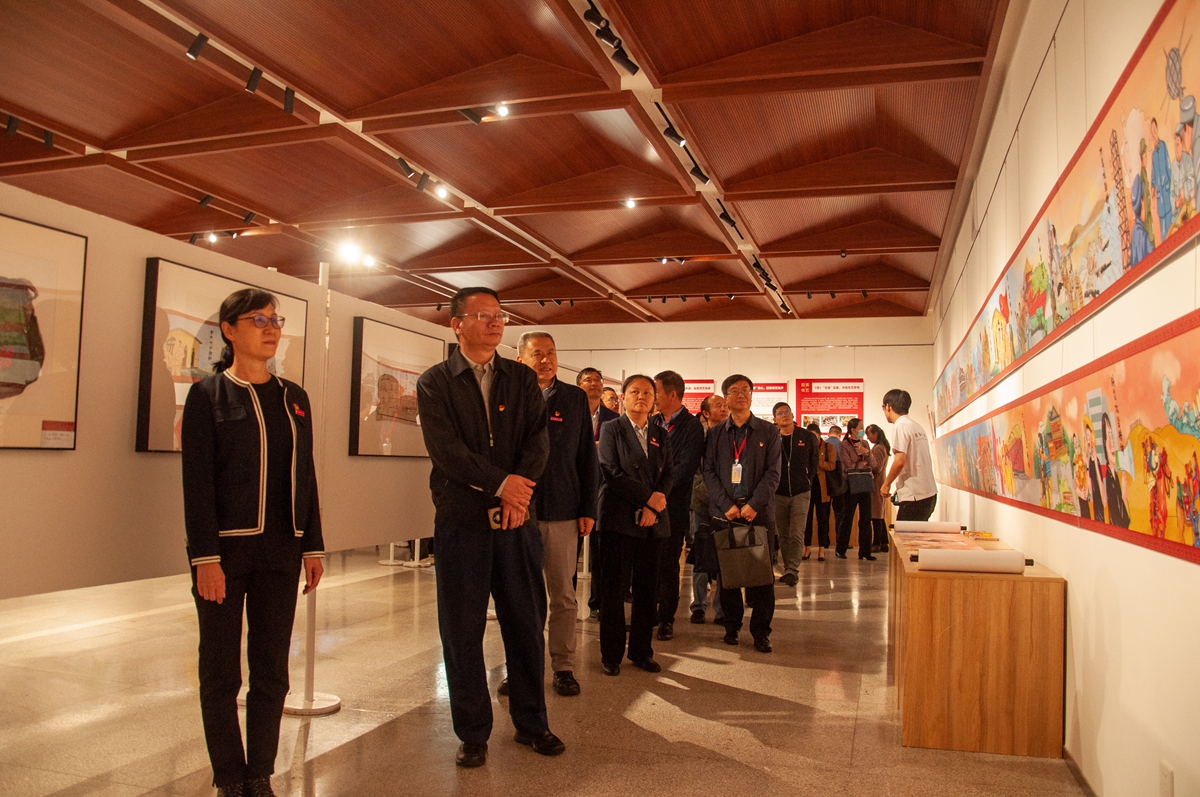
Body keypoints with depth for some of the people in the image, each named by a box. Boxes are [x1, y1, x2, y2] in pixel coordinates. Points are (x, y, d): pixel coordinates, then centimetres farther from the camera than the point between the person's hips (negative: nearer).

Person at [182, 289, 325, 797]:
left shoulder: (293, 398, 11)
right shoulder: (208, 394, -2)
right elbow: (196, 481, -7)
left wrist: (313, 546, 8)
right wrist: (205, 557, -14)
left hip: (281, 549, 4)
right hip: (225, 547, -4)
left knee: (272, 669, 8)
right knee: (221, 672, 6)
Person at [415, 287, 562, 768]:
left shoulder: (523, 379, 12)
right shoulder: (435, 382, 3)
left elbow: (538, 439, 1)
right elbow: (445, 448, -10)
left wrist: (520, 488, -14)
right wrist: (501, 484, -16)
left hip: (517, 519, 3)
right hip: (461, 522, -2)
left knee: (527, 624, 9)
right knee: (462, 631, 5)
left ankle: (531, 723, 25)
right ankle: (473, 733, 19)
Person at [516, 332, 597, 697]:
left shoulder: (575, 398, 7)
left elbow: (588, 457, 7)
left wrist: (588, 509, 2)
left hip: (562, 512, 1)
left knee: (563, 596, 8)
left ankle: (563, 666, 20)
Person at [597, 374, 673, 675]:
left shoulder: (661, 435, 16)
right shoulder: (611, 429, 2)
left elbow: (667, 474, 9)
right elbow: (612, 472, -7)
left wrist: (652, 508, -8)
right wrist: (648, 497, -12)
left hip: (653, 519, 4)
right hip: (620, 518, -4)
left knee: (647, 588, 6)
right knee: (615, 587, -1)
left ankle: (641, 651, 17)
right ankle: (611, 654, 10)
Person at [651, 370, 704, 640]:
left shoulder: (692, 427, -6)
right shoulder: (653, 423, 12)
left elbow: (685, 468, -15)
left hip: (672, 505, -5)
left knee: (667, 565, 2)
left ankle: (666, 619, 14)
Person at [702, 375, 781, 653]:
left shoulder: (769, 432, 7)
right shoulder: (715, 433, 10)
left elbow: (773, 473, 0)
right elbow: (709, 472, 4)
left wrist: (754, 504, -12)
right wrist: (727, 505, -8)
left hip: (759, 512, -1)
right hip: (723, 512, 1)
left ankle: (761, 631, 10)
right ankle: (731, 626, 16)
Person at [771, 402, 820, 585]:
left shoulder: (808, 437, 0)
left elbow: (815, 461, 11)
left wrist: (806, 481, 8)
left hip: (800, 493, -1)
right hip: (778, 494, 2)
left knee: (796, 534, -10)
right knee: (783, 535, 8)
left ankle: (793, 570, -11)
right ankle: (787, 569, 17)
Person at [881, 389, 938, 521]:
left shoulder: (900, 426, -10)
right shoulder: (917, 427, 15)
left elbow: (900, 461, -19)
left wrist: (886, 484, -5)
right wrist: (900, 487, 19)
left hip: (914, 497, -8)